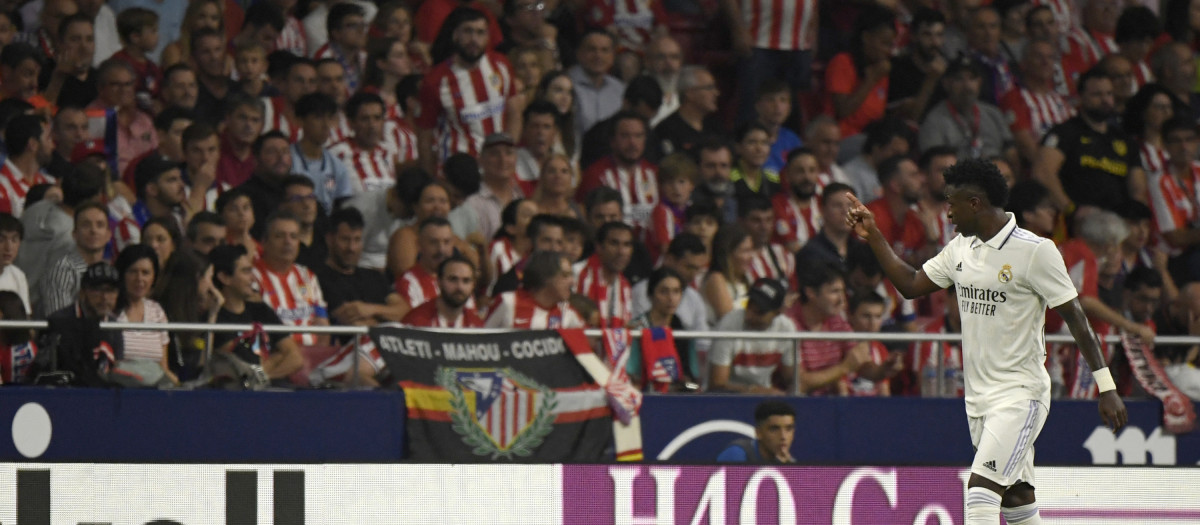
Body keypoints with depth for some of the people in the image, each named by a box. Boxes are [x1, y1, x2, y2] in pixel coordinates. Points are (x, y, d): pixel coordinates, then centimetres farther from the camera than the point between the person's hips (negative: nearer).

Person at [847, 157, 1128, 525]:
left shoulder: (1035, 251, -14)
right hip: (979, 396, 8)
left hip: (1020, 394, -8)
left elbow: (1074, 316, -12)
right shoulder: (961, 248, 9)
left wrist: (1106, 387, -14)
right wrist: (873, 236, 10)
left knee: (981, 490, -20)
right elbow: (911, 285, 18)